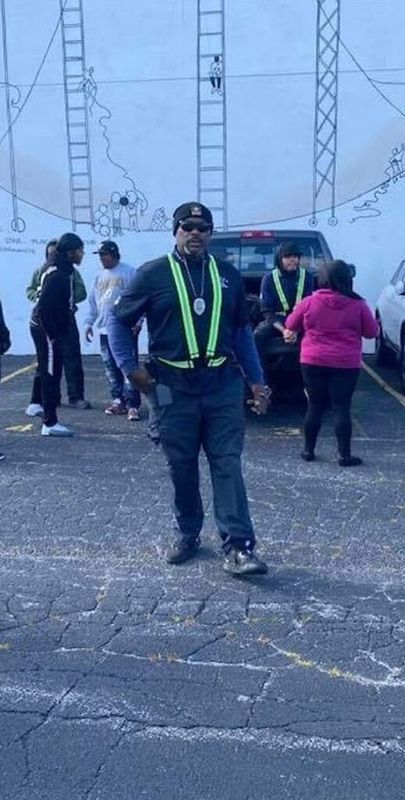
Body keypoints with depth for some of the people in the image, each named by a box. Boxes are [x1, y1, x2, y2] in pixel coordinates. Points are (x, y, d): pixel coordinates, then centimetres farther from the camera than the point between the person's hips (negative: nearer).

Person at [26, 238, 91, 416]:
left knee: (72, 358, -2)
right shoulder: (41, 271, 10)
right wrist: (39, 297, -7)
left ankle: (76, 396, 4)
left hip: (66, 318, -2)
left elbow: (81, 293, 0)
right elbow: (30, 290, 14)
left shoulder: (71, 271, 4)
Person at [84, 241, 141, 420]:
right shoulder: (100, 276, 18)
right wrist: (89, 323, 16)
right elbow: (93, 302, 22)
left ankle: (132, 404, -10)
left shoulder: (129, 272, -4)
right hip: (105, 330, 7)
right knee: (111, 368, 10)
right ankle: (118, 400, 19)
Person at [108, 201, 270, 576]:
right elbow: (118, 320, 7)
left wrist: (257, 381, 10)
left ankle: (238, 548, -2)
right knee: (182, 468, 9)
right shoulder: (153, 274, 1)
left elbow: (242, 331, 15)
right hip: (173, 388, -1)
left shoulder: (228, 276, 10)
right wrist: (131, 368, -3)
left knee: (228, 465, -4)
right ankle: (188, 535, 26)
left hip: (223, 384, 1)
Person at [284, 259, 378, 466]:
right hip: (346, 364, -1)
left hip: (313, 362, 1)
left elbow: (291, 326, 10)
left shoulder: (309, 302, -4)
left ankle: (308, 450, 19)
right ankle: (345, 455, 7)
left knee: (315, 406, 11)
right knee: (342, 408, 4)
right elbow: (372, 332, 5)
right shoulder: (358, 305, -5)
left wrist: (291, 333, 32)